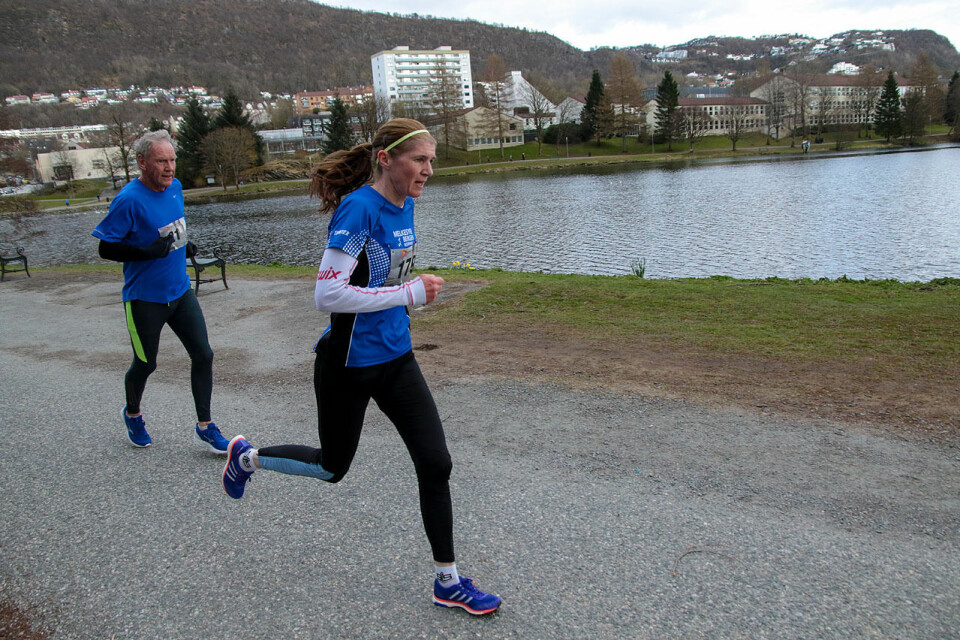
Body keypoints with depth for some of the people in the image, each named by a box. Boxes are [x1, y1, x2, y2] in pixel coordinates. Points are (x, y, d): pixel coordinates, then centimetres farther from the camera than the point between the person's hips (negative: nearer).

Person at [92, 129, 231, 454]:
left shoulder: (175, 187, 2)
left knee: (203, 355, 1)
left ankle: (204, 428, 14)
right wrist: (147, 252, -29)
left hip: (180, 291, 6)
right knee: (145, 364, 11)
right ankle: (132, 414, 42)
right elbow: (106, 248, -16)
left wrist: (184, 245, 4)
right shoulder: (129, 200, -20)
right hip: (145, 299, -6)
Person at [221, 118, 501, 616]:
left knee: (435, 463, 2)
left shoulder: (404, 204, 2)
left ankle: (448, 581, 18)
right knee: (333, 467, 16)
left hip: (396, 358, 7)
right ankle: (247, 457, 45)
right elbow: (327, 295, -28)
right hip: (348, 365, -6)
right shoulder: (359, 208, -22)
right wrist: (409, 293, -26)